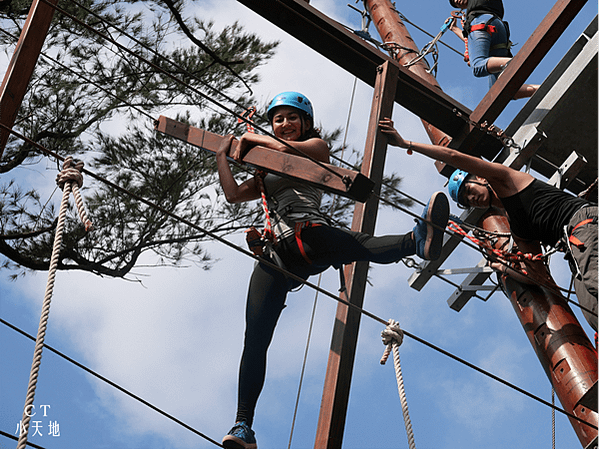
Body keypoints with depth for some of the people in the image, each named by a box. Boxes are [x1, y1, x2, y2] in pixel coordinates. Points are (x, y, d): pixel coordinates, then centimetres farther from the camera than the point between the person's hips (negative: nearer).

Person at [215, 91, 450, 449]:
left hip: (308, 235, -3)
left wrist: (251, 138, 17)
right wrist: (223, 154, 28)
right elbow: (233, 194, 21)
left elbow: (286, 148, 1)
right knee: (255, 339, -12)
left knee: (353, 245, -38)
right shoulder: (266, 172, 34)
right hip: (274, 255, 4)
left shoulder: (317, 147, 21)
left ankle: (420, 240, -70)